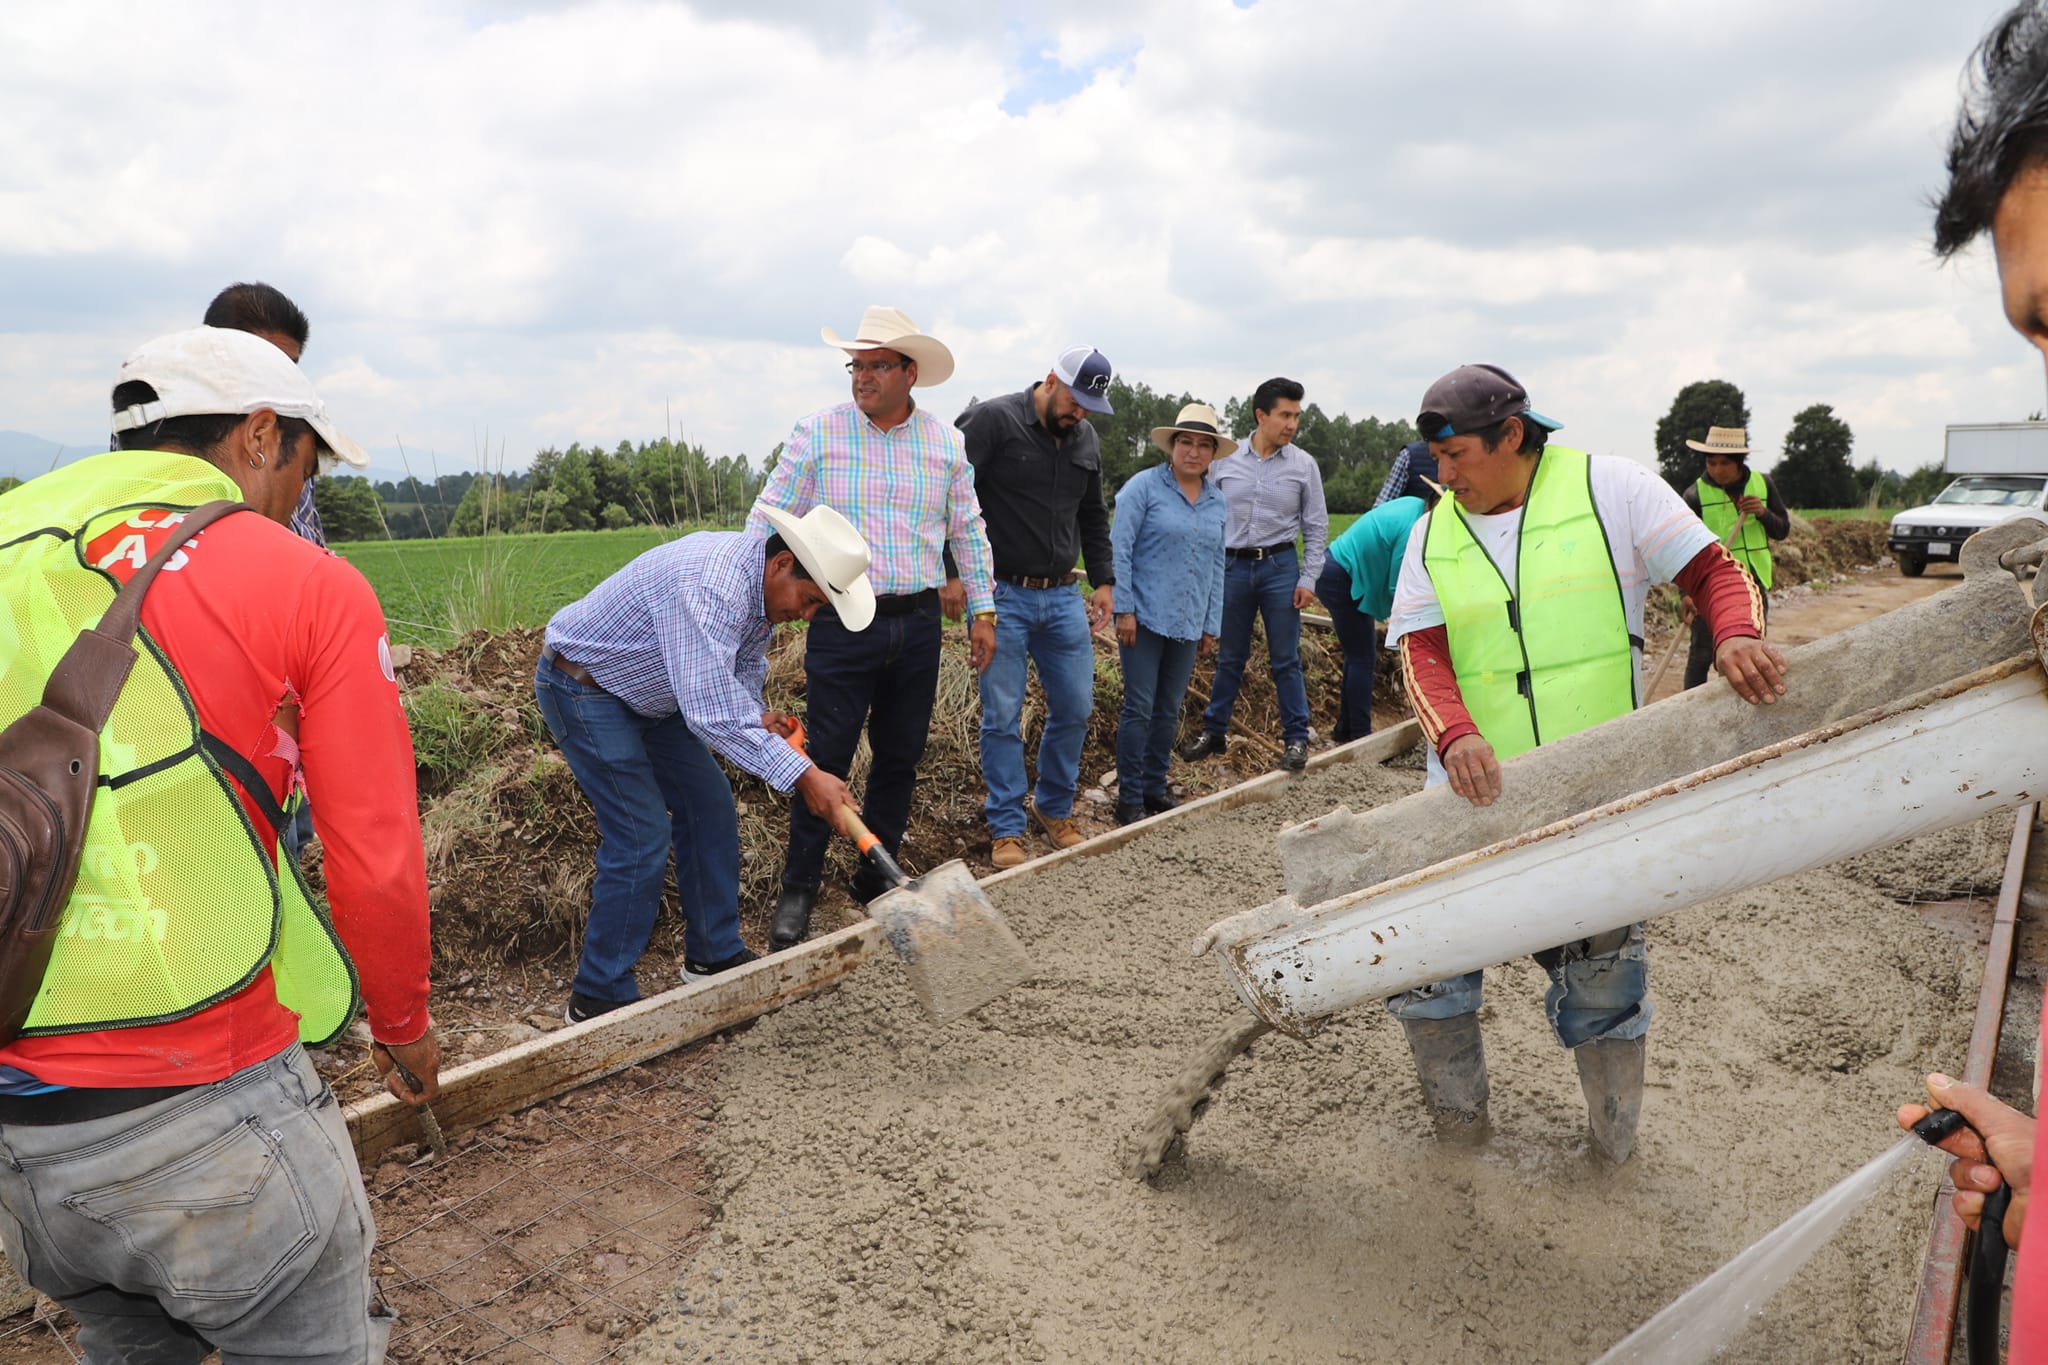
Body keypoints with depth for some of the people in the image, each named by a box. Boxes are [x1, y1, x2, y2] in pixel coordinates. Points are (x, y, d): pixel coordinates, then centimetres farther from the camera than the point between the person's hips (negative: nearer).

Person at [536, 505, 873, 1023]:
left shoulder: (764, 580, -6)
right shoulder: (710, 587, -36)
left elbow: (745, 660, 10)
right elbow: (711, 712, -42)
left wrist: (756, 715, -11)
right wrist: (803, 776, -42)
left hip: (645, 689, 10)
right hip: (582, 686, -9)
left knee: (709, 805, 8)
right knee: (642, 836, -13)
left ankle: (714, 956, 21)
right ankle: (598, 999, 0)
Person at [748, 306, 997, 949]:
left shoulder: (946, 441, 6)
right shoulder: (819, 432, -2)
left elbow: (968, 530, 14)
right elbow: (770, 519, 0)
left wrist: (983, 610, 10)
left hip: (918, 624, 3)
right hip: (842, 624, -3)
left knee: (900, 758, 10)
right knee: (826, 758, -1)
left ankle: (876, 880, 26)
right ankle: (798, 890, 14)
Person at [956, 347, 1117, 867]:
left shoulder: (1085, 439, 11)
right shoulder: (991, 421, -9)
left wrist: (1103, 579, 15)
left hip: (1063, 597, 6)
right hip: (1003, 595, -6)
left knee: (1075, 708, 9)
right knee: (1003, 718, 0)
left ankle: (1054, 809, 28)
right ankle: (1006, 830, 11)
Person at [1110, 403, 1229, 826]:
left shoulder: (1217, 502, 11)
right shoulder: (1144, 486, -6)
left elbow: (1216, 566, 16)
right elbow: (1119, 549, -9)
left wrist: (1211, 625, 14)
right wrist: (1124, 609, -13)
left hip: (1188, 624, 5)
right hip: (1145, 617, -5)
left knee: (1169, 711, 12)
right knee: (1139, 708, -2)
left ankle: (1156, 788, 24)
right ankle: (1129, 799, 7)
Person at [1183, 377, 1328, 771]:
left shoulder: (1303, 465, -1)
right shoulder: (1225, 459, 0)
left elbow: (1316, 527, 3)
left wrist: (1308, 579, -2)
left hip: (1280, 566, -1)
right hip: (1232, 566, 1)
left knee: (1285, 660, 3)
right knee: (1229, 657, 11)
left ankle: (1296, 739, 13)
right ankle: (1213, 732, 22)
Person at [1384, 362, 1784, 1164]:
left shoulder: (1611, 488, -1)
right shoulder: (1432, 535, 6)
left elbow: (1714, 571, 0)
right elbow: (1421, 653, -4)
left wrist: (1737, 636, -22)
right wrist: (1454, 735, -23)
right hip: (1476, 796, 3)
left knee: (1601, 974, 9)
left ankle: (1616, 1144, 32)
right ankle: (1458, 1120, 27)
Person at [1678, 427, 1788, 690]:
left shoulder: (1762, 484, 4)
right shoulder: (1695, 495, -9)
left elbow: (1783, 530, 9)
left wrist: (1763, 513, -12)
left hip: (1754, 584, 4)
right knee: (1702, 654, -3)